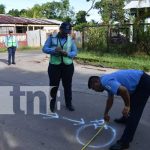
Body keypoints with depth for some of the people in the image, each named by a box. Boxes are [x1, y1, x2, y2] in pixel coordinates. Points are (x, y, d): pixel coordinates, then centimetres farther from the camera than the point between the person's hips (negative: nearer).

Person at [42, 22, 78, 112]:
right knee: (53, 85, 6)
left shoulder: (70, 39, 5)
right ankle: (52, 104, 22)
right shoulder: (52, 38, 0)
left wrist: (67, 53, -20)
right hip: (54, 66, -1)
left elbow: (75, 52, 1)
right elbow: (44, 49, -5)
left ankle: (69, 104, 27)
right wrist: (54, 50, -23)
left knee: (68, 85, 11)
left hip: (68, 66, 2)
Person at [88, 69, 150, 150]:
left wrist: (127, 106, -21)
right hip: (139, 82, 11)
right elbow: (110, 99, 27)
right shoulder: (107, 81, 12)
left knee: (134, 113, -10)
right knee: (130, 103, 31)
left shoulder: (106, 82, -20)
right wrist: (106, 113, 38)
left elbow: (123, 90, -38)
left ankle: (124, 142, -5)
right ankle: (126, 118, 57)